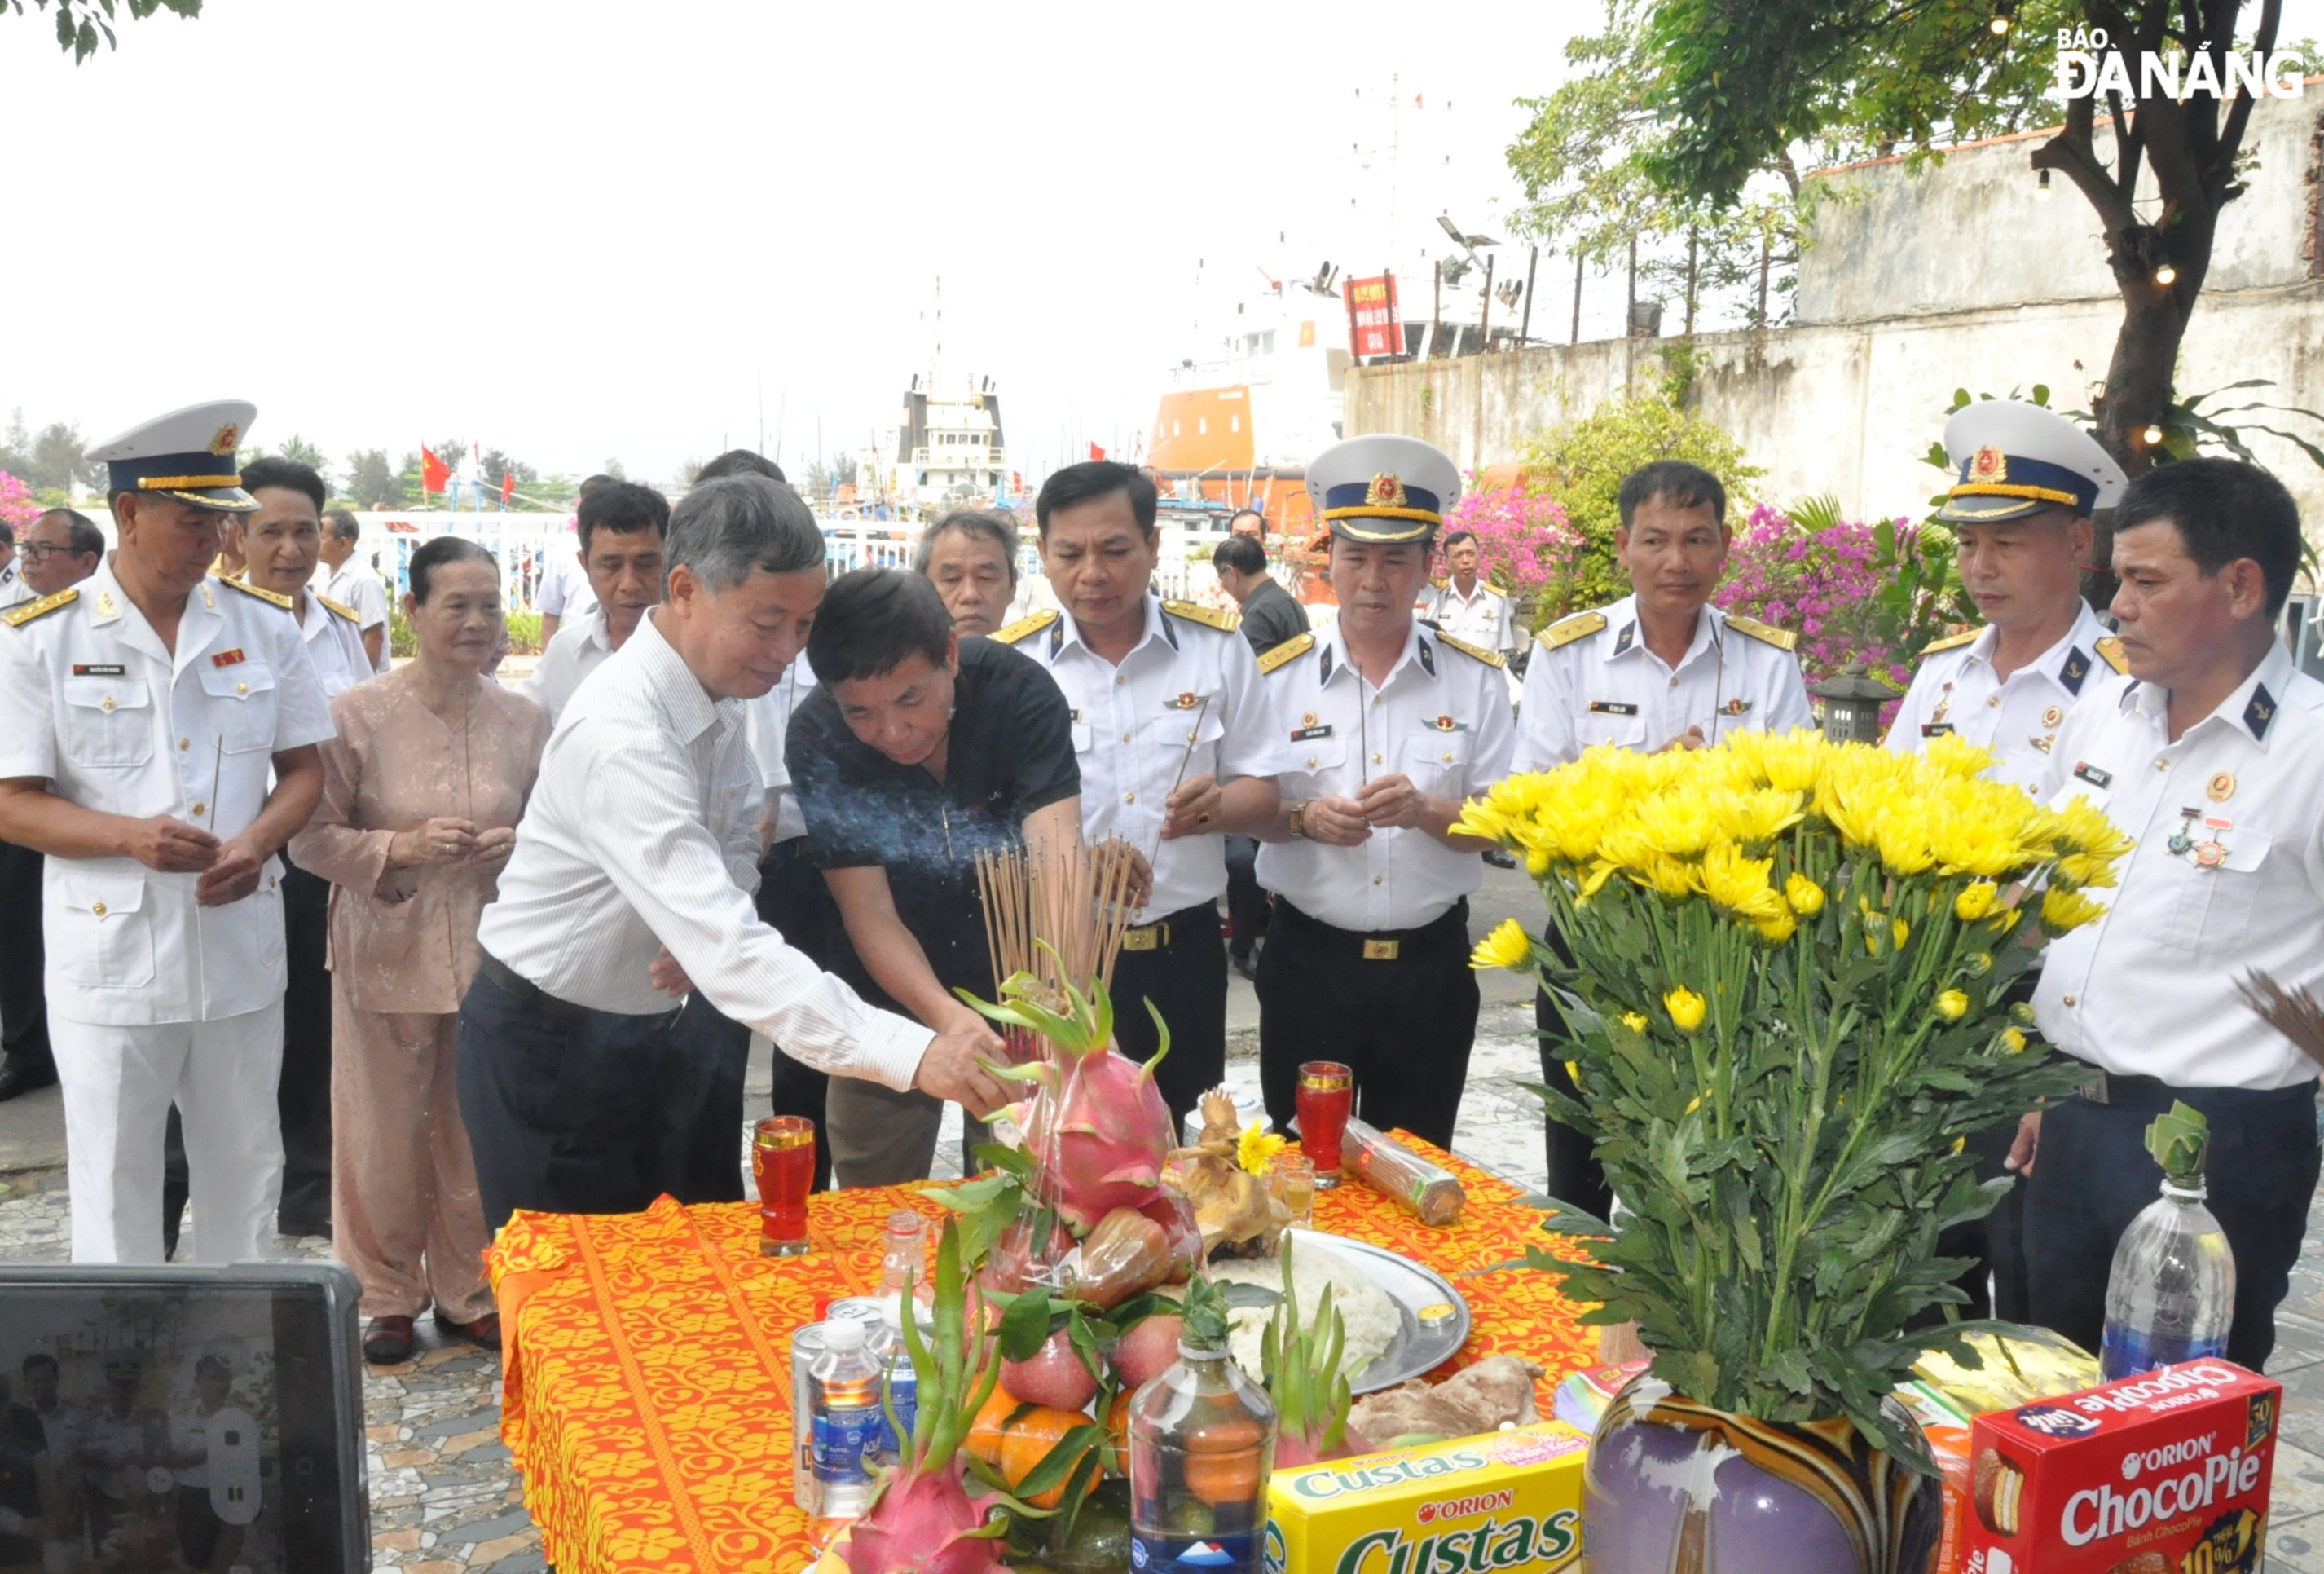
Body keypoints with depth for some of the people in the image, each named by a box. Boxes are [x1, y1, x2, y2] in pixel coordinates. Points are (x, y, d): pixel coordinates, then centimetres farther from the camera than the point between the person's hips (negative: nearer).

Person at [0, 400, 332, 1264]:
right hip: (111, 958, -3)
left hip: (241, 949, 3)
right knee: (113, 1184, 9)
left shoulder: (265, 626, 2)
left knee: (247, 1168, 15)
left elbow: (304, 765, 7)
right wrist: (129, 836, -23)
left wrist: (257, 842, -14)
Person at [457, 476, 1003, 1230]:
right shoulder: (622, 737, -32)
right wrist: (911, 1054, -48)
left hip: (638, 1036, 8)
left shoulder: (718, 694, -3)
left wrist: (710, 917, -15)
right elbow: (728, 950, -41)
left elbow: (739, 832, 10)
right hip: (547, 1051, -8)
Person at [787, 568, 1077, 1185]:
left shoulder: (1020, 691, -22)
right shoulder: (816, 736, -20)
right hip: (895, 1003, 1)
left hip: (1017, 991, 0)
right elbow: (870, 913, -20)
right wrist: (945, 1016, -37)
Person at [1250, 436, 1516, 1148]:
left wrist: (1424, 810, -22)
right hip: (1308, 960, 0)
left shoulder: (1475, 679, 0)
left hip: (1431, 964, 0)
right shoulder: (1279, 676, 0)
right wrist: (1307, 819, -19)